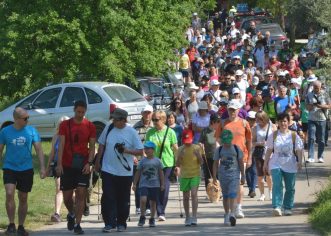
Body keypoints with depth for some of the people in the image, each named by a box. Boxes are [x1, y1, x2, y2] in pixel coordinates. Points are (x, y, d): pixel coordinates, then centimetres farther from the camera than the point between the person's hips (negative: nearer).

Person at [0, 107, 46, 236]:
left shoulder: (31, 131, 0)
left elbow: (39, 149, 2)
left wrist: (42, 167, -6)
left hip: (26, 169, 1)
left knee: (23, 198, 8)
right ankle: (11, 225, -9)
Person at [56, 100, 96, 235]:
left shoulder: (90, 126, 3)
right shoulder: (65, 125, 2)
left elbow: (92, 147, 4)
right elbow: (61, 145, -2)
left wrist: (89, 163, -10)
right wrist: (59, 164, -10)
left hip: (83, 166, 0)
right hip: (67, 166, 0)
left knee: (81, 194, -8)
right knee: (67, 196, 5)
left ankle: (77, 224, -6)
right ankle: (71, 215, 35)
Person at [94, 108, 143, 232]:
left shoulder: (132, 132, -5)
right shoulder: (108, 128, 2)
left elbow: (140, 151, -5)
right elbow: (101, 145, 14)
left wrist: (126, 150, -19)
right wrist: (97, 162, 14)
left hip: (125, 172, -1)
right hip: (108, 170, 1)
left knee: (123, 200, 8)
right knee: (108, 198, -6)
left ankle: (121, 223, 20)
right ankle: (109, 223, -3)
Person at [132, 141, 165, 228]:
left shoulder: (157, 161, 4)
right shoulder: (142, 161, 5)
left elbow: (161, 173, 8)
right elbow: (138, 173, 9)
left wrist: (162, 184, 5)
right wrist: (134, 184, 6)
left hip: (155, 185, 1)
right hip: (144, 184, -1)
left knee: (153, 202, 7)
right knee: (143, 199, -19)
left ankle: (152, 219, 19)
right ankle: (142, 217, -2)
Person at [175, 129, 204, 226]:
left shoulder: (197, 148, 0)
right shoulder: (180, 149, 2)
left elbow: (201, 162, 0)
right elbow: (178, 164, 1)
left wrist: (198, 155, -17)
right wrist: (180, 155, -16)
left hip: (195, 175, -2)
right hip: (184, 175, 2)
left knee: (194, 194, -16)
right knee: (186, 197, 8)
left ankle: (194, 217, -18)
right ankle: (187, 217, 18)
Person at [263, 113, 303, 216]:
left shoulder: (294, 136, 2)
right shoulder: (273, 135, 4)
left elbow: (299, 150, 1)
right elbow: (269, 150, 9)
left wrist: (300, 162, -12)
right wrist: (266, 163, 8)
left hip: (290, 165, 1)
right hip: (276, 164, -1)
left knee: (290, 188, 6)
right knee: (277, 185, -17)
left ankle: (288, 208, 20)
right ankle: (277, 207, -26)